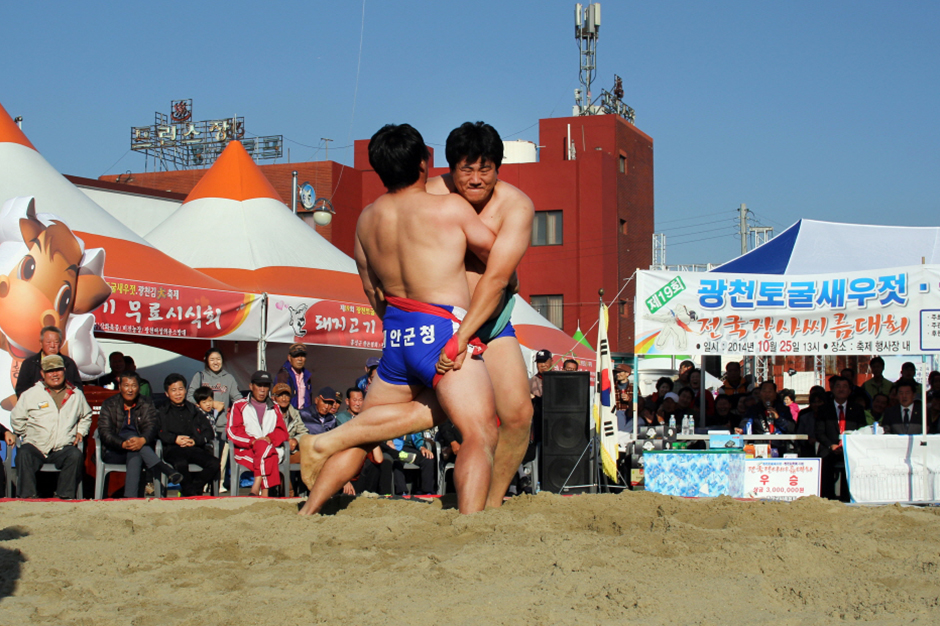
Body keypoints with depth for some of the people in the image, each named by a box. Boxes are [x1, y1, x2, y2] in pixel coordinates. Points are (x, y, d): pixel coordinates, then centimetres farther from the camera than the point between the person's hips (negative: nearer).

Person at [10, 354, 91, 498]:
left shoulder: (76, 395, 15)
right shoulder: (30, 394, 8)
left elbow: (86, 417, 32)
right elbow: (17, 419, 15)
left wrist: (81, 432, 16)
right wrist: (27, 435, 7)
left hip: (63, 448, 1)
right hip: (35, 447, -1)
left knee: (76, 455, -31)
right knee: (23, 454, -32)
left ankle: (66, 496, -22)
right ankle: (28, 496, -27)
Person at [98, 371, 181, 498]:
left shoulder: (146, 405, 7)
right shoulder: (109, 405, 4)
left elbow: (152, 427, -9)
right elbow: (104, 432, -9)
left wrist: (142, 440, -35)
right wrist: (123, 444, -31)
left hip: (140, 447, 2)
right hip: (114, 452, -1)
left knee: (135, 456, -35)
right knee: (131, 435, -32)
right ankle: (164, 468, -43)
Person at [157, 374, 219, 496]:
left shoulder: (194, 410, 25)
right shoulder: (162, 412, 20)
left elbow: (209, 432, 13)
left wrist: (195, 440, -6)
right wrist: (175, 439, -15)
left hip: (194, 448, 2)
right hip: (173, 449, -2)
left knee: (214, 463, -26)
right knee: (181, 463, -37)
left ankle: (194, 487, -15)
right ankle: (190, 493, -16)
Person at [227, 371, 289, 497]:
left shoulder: (275, 408, 27)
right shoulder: (239, 405, 18)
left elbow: (282, 432, 14)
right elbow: (232, 431, 4)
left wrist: (269, 439, -11)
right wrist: (253, 441, -14)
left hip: (272, 448, 2)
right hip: (246, 450, -1)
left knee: (264, 447, -38)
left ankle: (256, 488, -46)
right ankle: (265, 493, -45)